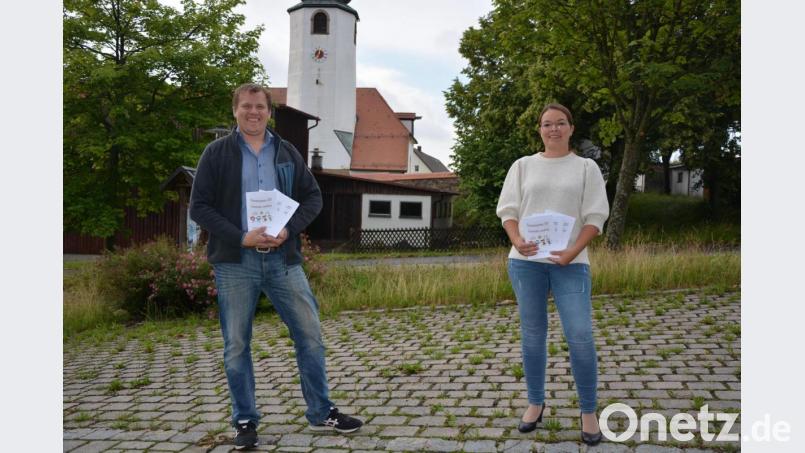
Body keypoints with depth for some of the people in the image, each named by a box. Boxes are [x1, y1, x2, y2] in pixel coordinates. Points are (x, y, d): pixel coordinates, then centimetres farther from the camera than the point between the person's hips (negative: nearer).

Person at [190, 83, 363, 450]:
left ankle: (321, 413, 19)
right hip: (235, 261, -2)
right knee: (236, 345, 5)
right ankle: (245, 421, 21)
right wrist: (242, 237, -16)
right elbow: (199, 206, -3)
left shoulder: (287, 152, 10)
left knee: (310, 334, 4)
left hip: (282, 257, 2)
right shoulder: (217, 153, 2)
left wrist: (288, 230, -9)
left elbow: (312, 197, 9)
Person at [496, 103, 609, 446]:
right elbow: (508, 210, 6)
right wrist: (517, 241, -14)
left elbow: (595, 217, 1)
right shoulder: (523, 166, 11)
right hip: (525, 261, 2)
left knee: (580, 336, -8)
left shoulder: (586, 167, 8)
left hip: (569, 263, -1)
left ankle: (588, 412, 7)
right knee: (532, 334, 8)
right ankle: (535, 403, 22)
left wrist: (573, 251, -14)